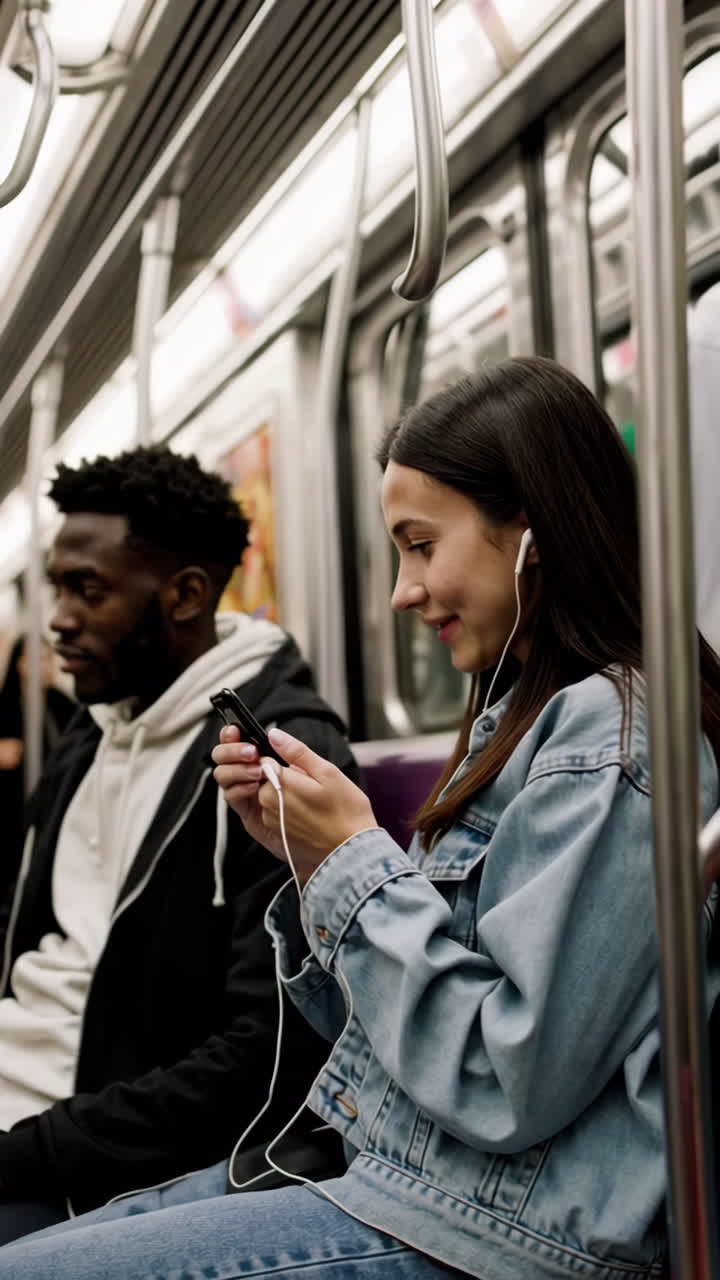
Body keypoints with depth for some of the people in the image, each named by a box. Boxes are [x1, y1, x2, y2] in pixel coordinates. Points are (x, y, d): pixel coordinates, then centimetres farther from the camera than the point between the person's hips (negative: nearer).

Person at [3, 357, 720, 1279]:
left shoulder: (608, 736, -18)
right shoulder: (522, 716, 13)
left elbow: (512, 1083, -23)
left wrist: (356, 860, -15)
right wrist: (305, 853, 0)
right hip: (408, 1183, 9)